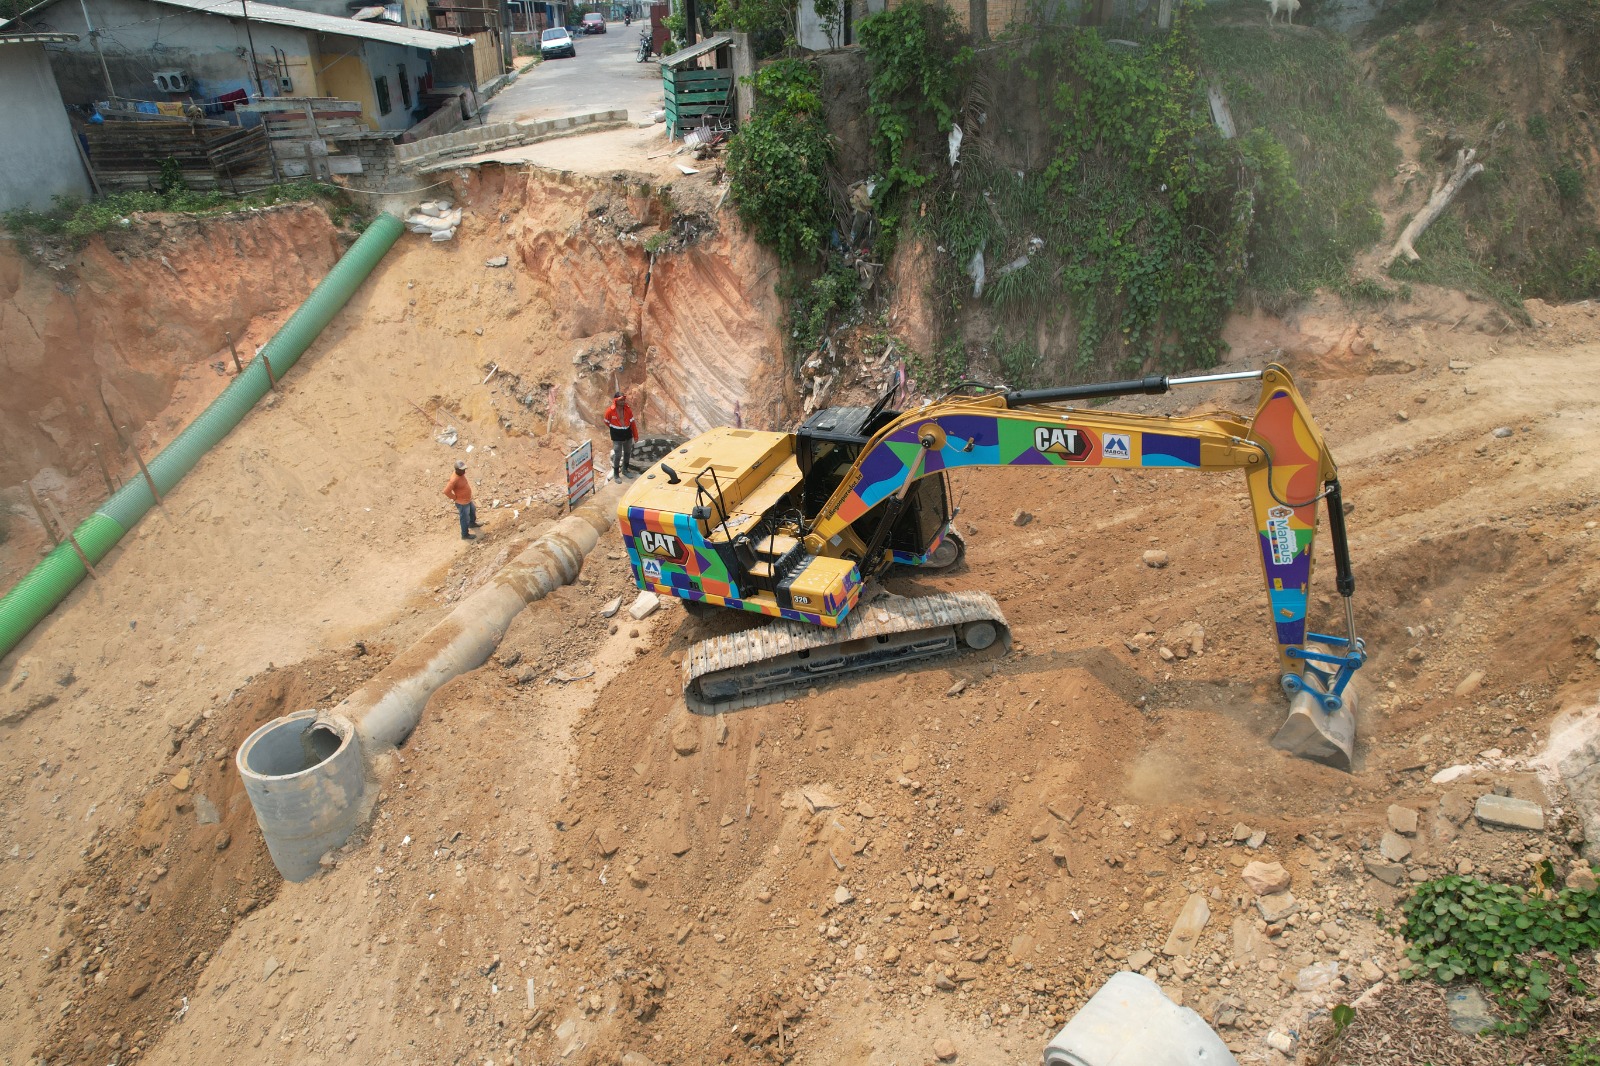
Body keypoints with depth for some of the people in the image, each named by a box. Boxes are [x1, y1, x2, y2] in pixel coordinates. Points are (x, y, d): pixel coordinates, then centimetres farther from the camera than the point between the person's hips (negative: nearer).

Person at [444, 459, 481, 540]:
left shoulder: (461, 474, -9)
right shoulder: (454, 480, -35)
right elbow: (446, 491, -35)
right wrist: (455, 498, -21)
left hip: (468, 500, 9)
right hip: (462, 503, -9)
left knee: (473, 510, 33)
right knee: (465, 519, 11)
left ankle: (472, 523, 60)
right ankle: (465, 535, 32)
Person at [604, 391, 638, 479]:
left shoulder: (628, 409, -9)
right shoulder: (610, 411, -19)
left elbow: (632, 422, 1)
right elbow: (607, 422, 0)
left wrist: (635, 435, 4)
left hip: (628, 434, 4)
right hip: (617, 436, -4)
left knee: (627, 452, 18)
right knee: (617, 455, -2)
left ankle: (625, 469, 39)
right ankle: (616, 474, 11)